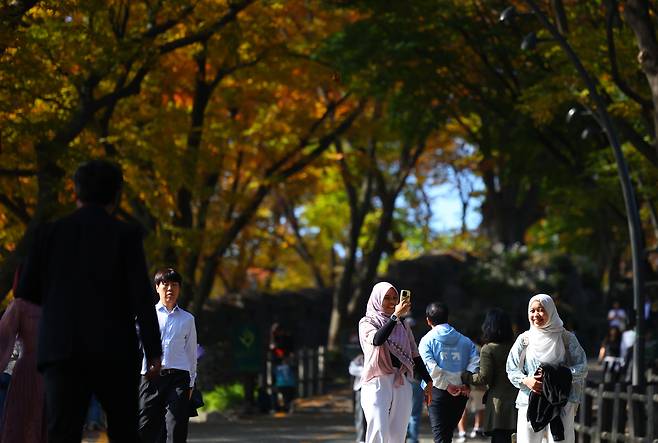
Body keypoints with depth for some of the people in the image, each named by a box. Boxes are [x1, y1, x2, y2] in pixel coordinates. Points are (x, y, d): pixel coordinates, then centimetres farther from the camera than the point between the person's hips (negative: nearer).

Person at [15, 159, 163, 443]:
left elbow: (25, 292, 9)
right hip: (114, 351, -1)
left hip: (62, 349, 1)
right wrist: (154, 351, -5)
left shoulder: (48, 233, 6)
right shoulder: (126, 235, 0)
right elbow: (141, 295, -7)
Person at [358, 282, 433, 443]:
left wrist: (428, 381, 7)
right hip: (378, 383, -4)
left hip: (401, 384, 4)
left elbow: (415, 356, 16)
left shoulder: (402, 327, 16)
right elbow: (377, 340, -18)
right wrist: (396, 316, -24)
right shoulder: (367, 322, 3)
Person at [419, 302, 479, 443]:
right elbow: (475, 362, -1)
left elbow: (432, 367, -14)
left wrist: (447, 386, -12)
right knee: (448, 431, 18)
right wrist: (467, 383, -6)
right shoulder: (464, 340, 12)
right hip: (462, 393, 4)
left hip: (438, 390, -4)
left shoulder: (427, 340, -1)